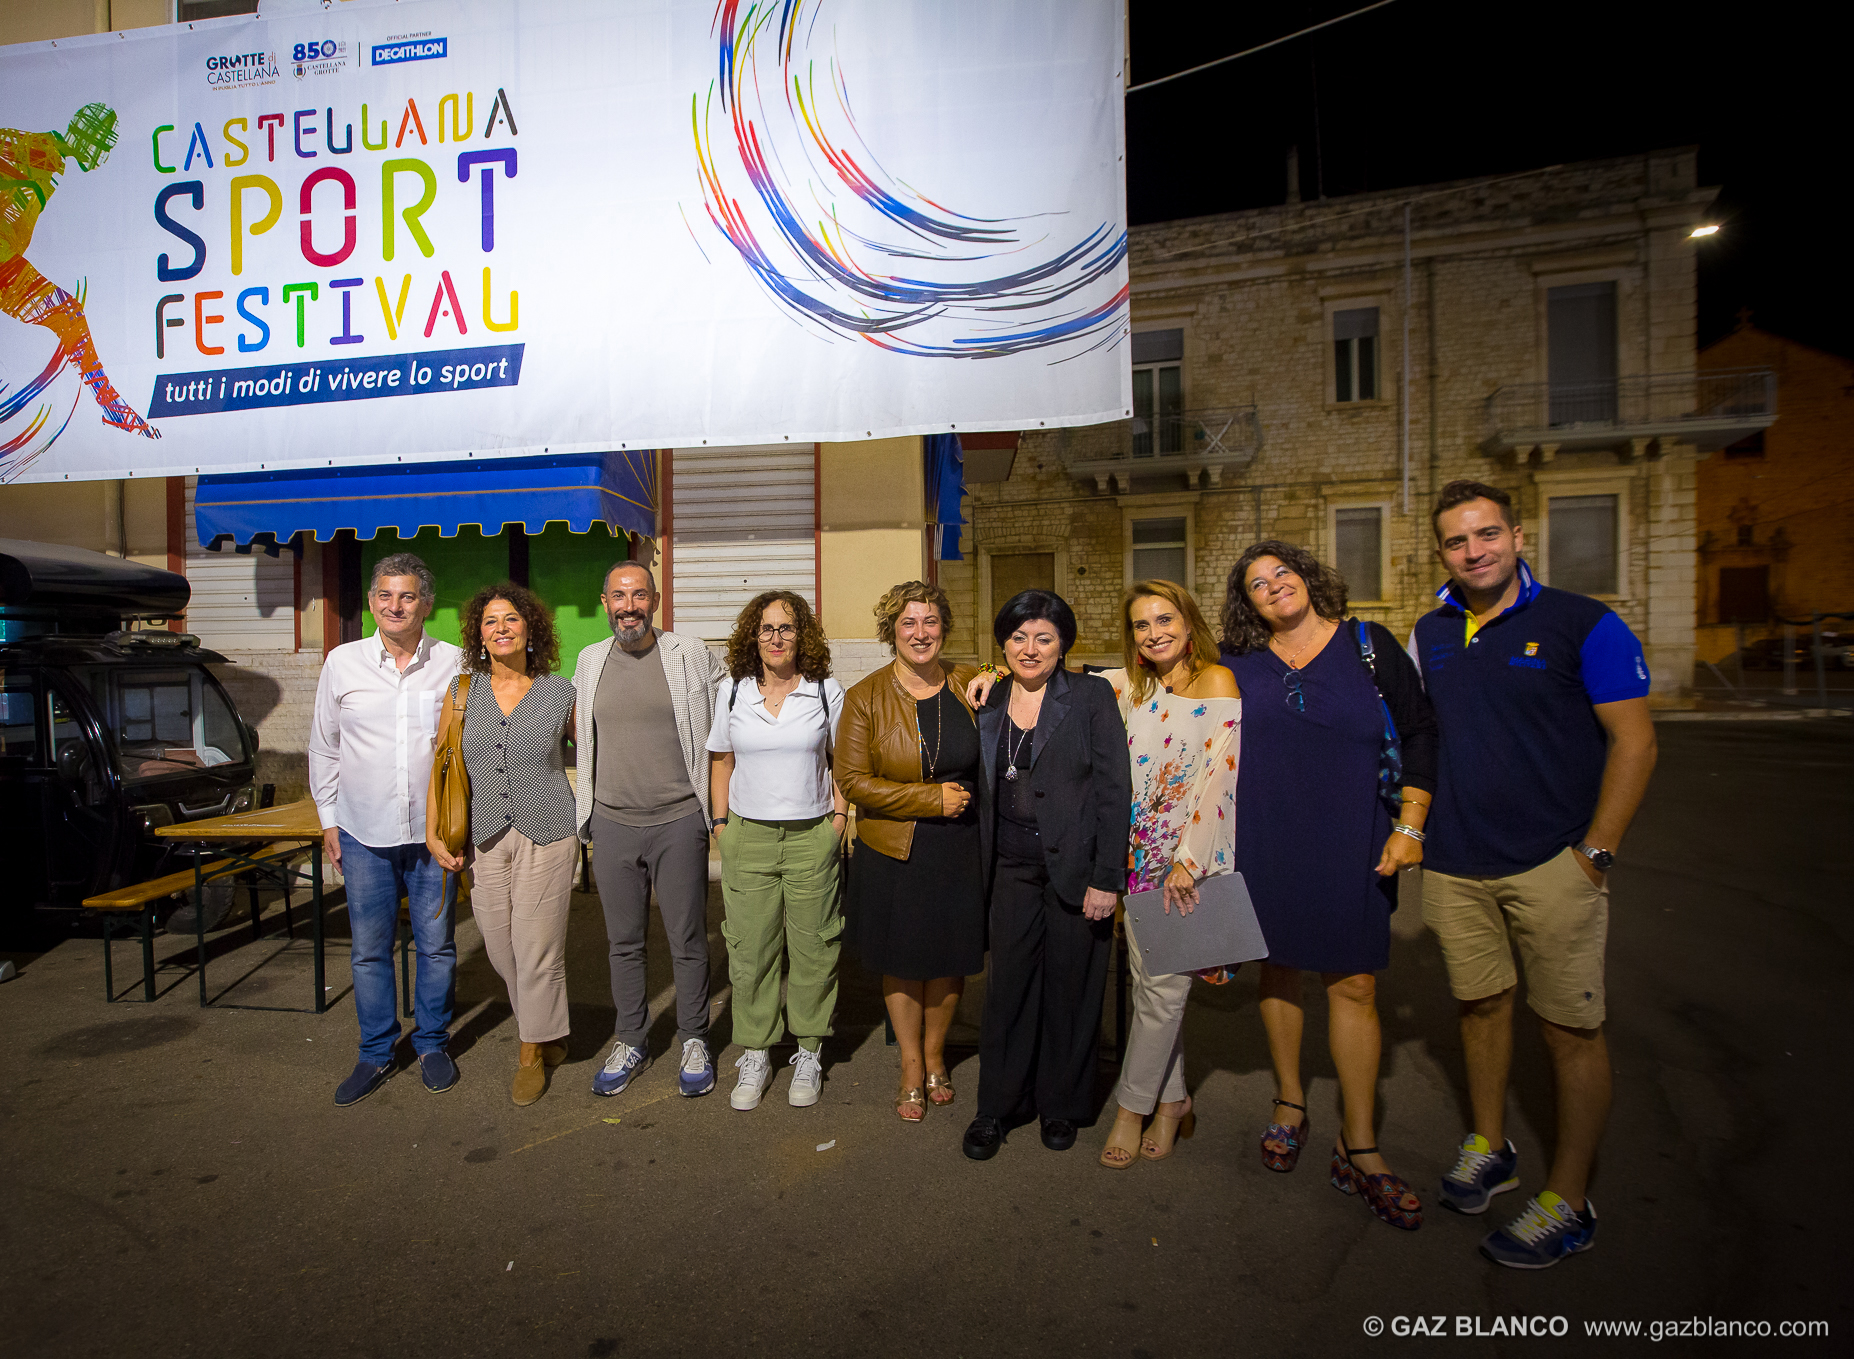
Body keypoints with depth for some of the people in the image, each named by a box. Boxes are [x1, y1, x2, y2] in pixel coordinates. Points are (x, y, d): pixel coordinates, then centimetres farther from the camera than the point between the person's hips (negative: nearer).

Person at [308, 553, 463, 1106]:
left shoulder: (454, 664, -2)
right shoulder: (342, 662, 2)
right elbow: (324, 746, 10)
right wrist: (329, 818, 9)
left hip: (434, 831, -1)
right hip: (364, 832, 1)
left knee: (436, 944, 9)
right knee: (369, 949, 10)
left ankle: (431, 1043, 27)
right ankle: (376, 1053, 26)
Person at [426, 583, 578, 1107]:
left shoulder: (559, 692, 0)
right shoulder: (462, 691, 5)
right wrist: (433, 834, 3)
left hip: (546, 834, -2)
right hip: (483, 838, 3)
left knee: (537, 946, 1)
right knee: (500, 947, 9)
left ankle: (534, 1053, 22)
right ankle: (548, 1033, 33)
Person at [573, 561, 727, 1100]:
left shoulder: (693, 656, -3)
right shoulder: (589, 662, 7)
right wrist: (585, 813, 15)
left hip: (679, 820, -3)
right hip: (612, 823, 3)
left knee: (688, 940, 6)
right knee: (623, 941, 13)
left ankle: (694, 1042, 24)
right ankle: (629, 1043, 29)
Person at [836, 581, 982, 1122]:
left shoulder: (971, 687, 0)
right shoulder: (865, 698, -7)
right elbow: (853, 780, -11)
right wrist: (933, 798, -15)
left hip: (960, 851, 2)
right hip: (894, 853, -2)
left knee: (950, 958, 14)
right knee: (902, 963, 12)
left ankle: (935, 1056, 39)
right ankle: (912, 1069, 33)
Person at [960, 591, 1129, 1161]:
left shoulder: (1092, 696, -5)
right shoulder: (988, 702, 7)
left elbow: (1115, 789, -8)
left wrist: (1105, 878, -12)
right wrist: (980, 868, 8)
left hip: (1076, 867, -3)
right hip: (1013, 867, 3)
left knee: (1070, 988, 9)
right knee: (1007, 984, 7)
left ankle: (1061, 1105, 29)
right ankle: (996, 1107, 25)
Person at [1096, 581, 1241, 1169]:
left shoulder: (1216, 681, -9)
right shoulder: (1131, 686, 9)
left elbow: (1218, 774, -15)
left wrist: (1188, 857, -18)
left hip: (1191, 858, -5)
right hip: (1141, 854, 5)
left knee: (1163, 985, 0)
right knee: (1150, 982, 10)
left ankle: (1132, 1106, 19)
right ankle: (1173, 1102, 28)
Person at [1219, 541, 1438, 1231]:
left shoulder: (1370, 646, 2)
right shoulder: (1238, 666, 5)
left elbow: (1419, 733, 2)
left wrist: (1409, 825, -4)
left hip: (1351, 846, -1)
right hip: (1266, 844, 2)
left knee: (1353, 985, 1)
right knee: (1279, 968, 12)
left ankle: (1358, 1149, 14)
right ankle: (1290, 1104, 32)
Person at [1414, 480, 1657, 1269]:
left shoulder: (1581, 624, -6)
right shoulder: (1430, 635, 8)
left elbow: (1634, 741, -7)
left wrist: (1595, 852, -11)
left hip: (1552, 863, -4)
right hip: (1453, 863, 4)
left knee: (1571, 1029, 4)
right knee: (1480, 1003, 16)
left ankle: (1567, 1203, 19)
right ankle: (1488, 1148, 35)